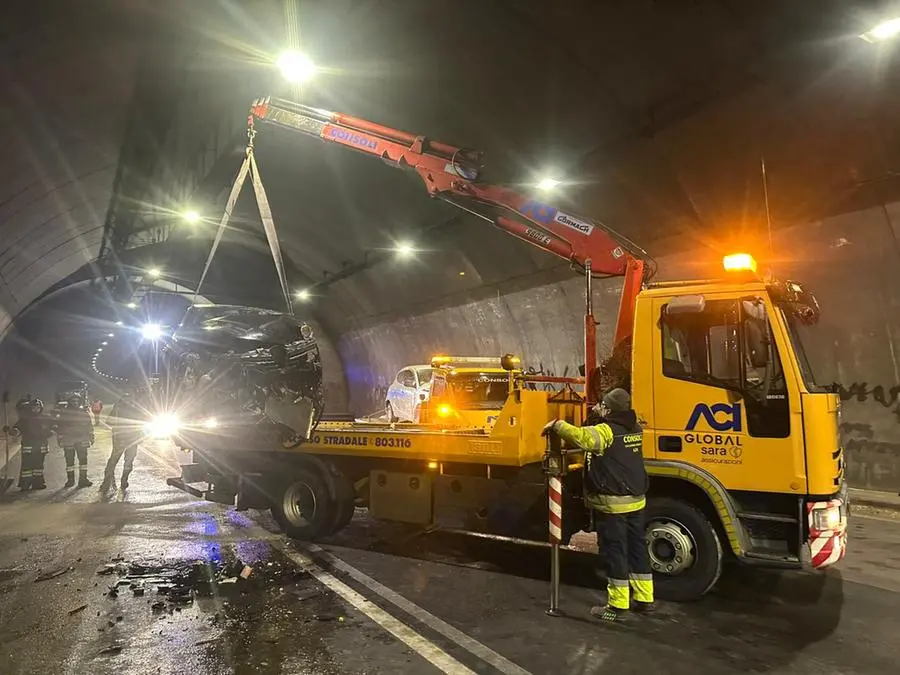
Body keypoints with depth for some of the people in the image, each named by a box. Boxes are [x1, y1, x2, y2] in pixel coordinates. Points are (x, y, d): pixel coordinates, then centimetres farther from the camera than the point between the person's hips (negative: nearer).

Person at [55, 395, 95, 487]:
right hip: (68, 441, -1)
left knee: (83, 459, -2)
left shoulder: (84, 413, 9)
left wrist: (91, 437, 7)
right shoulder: (63, 413, 3)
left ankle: (83, 479, 1)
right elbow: (58, 426, 3)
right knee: (69, 460, 2)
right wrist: (59, 438, -3)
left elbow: (90, 425, 12)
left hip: (82, 440, 2)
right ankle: (70, 479, 12)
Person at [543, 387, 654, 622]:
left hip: (612, 503, -8)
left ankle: (617, 605, 6)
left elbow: (581, 437, -36)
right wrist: (596, 418, 15)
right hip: (635, 500, 8)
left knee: (615, 552, -1)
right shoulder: (634, 428, 8)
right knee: (637, 548, 16)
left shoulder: (606, 431, -18)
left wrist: (557, 424, -23)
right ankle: (644, 598, 26)